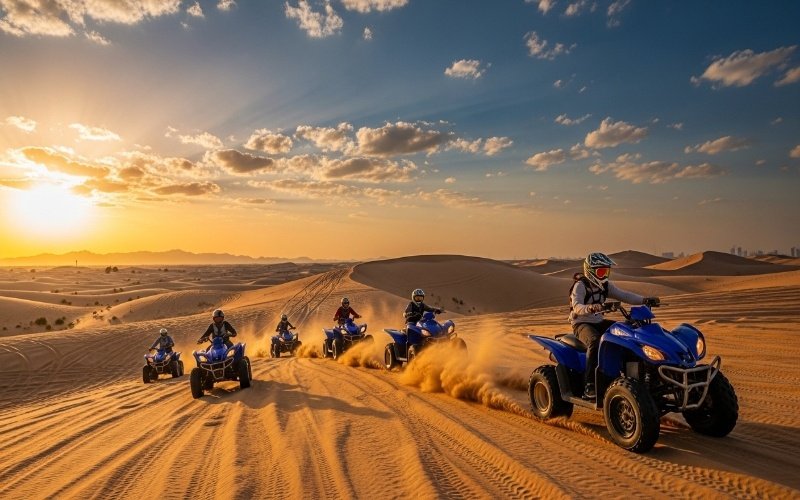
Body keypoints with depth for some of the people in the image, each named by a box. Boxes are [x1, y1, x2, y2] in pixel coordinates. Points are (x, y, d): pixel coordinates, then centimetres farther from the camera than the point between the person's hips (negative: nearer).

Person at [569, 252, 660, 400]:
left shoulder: (605, 285, 9)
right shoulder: (580, 285, -14)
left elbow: (624, 295, 3)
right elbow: (576, 307, -29)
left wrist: (644, 300, -12)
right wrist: (590, 308, -51)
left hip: (599, 322, 8)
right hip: (581, 324, -8)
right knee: (595, 342, -37)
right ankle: (589, 386, -34)